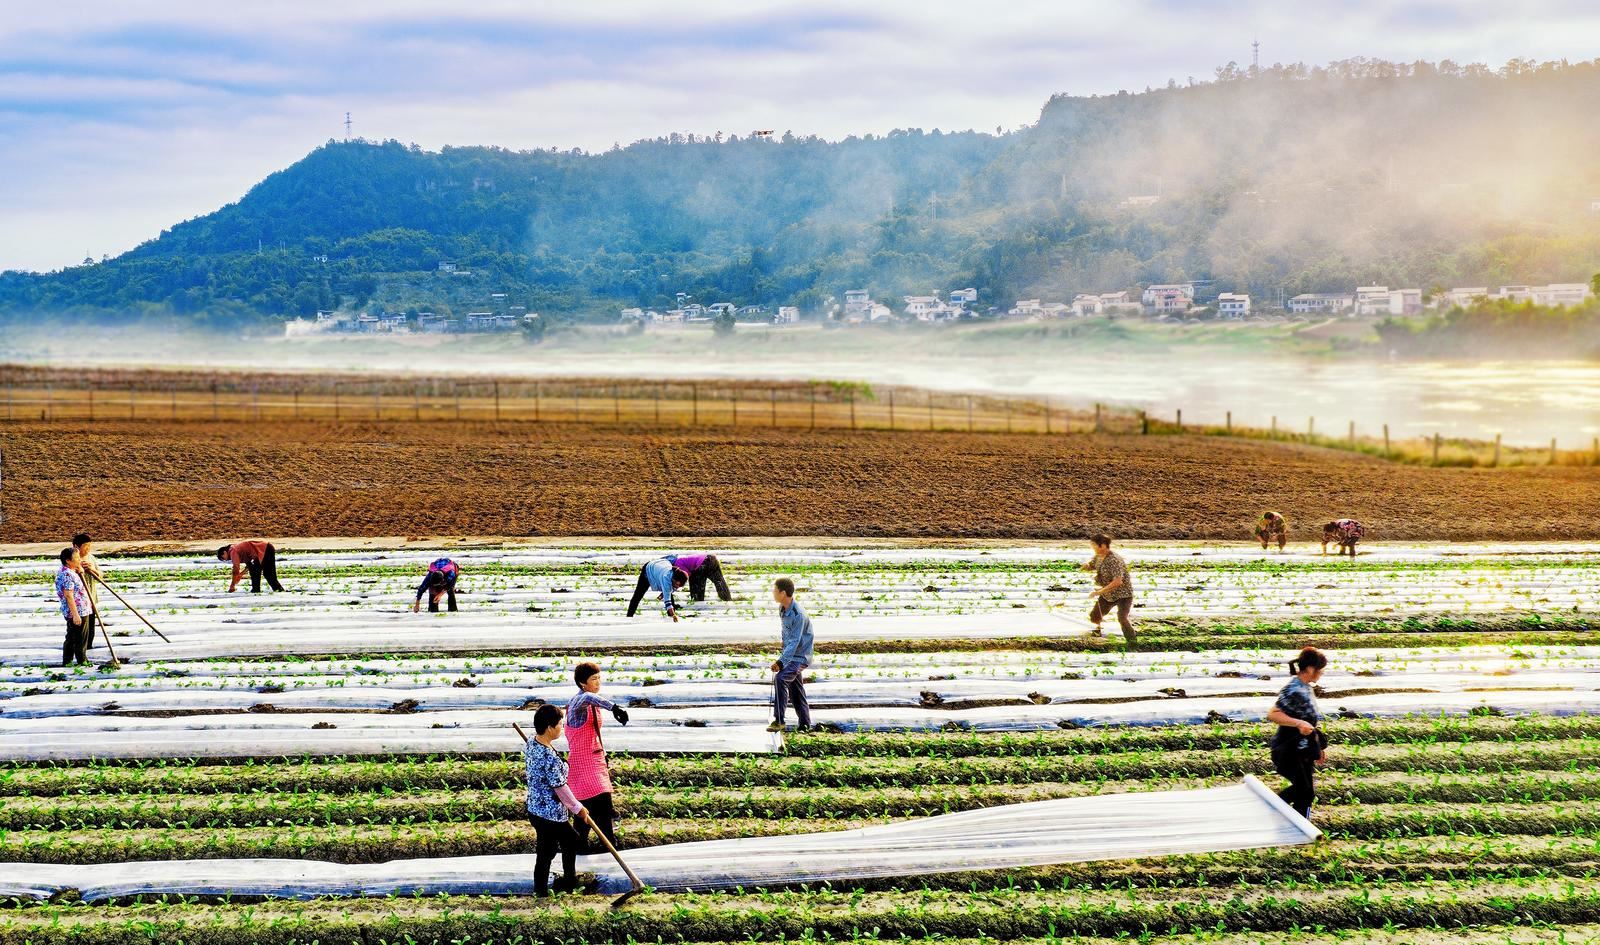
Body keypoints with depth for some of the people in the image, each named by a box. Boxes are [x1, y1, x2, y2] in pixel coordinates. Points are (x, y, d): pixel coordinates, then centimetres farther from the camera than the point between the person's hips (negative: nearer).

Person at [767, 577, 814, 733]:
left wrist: (781, 661, -34)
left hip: (800, 656, -10)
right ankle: (805, 725, 26)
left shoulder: (798, 615, -25)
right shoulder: (782, 608, 4)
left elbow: (794, 641, -28)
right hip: (790, 655, 10)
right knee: (796, 690, 14)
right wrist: (782, 657, 20)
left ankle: (778, 721, -24)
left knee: (780, 679, -26)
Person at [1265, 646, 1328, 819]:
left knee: (1303, 789, 15)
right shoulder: (1294, 691, -23)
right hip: (1291, 752, -9)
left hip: (1303, 751, 9)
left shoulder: (1306, 688, 8)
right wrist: (1299, 723, -40)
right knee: (1306, 794, 0)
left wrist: (1320, 747, 22)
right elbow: (1272, 715, -30)